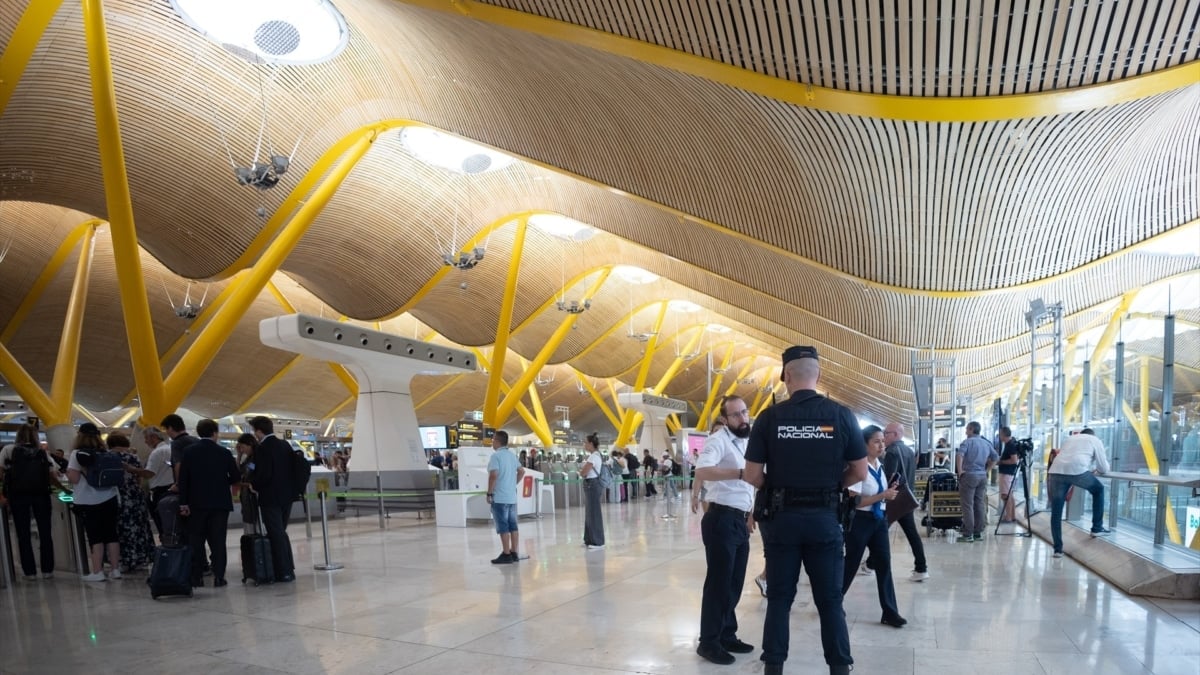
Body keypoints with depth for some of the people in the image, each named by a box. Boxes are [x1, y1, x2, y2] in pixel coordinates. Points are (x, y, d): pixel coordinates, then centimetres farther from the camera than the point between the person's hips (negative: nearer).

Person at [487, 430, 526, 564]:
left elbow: (494, 475, -22)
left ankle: (506, 555, -1)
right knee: (512, 526, 10)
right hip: (512, 497, 8)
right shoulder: (512, 455, 12)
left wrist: (489, 493, -15)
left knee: (503, 527, -3)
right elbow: (522, 471, 20)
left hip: (499, 498, -8)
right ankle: (514, 553, 14)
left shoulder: (496, 456, -13)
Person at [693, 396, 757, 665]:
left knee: (734, 583, 15)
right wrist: (740, 473, -41)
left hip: (740, 521, 9)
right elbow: (701, 471, -33)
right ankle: (708, 642, 8)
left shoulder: (746, 442, 16)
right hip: (722, 520, -9)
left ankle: (727, 636, 26)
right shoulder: (718, 441, -14)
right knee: (719, 582, -3)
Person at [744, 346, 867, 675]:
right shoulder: (841, 415, -5)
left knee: (779, 599, 11)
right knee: (830, 599, 11)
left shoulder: (770, 417, -8)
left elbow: (753, 476, -7)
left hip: (781, 517, 0)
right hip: (825, 517, 1)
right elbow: (860, 472, -1)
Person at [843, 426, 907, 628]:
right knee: (851, 563, 6)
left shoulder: (881, 467, 6)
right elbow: (854, 501, -22)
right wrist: (883, 496, -23)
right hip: (860, 520, -7)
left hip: (879, 519, 7)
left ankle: (890, 612, 14)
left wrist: (890, 491, -1)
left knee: (884, 564, 6)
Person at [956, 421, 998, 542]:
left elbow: (960, 455, -23)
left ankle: (968, 535, -3)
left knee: (968, 505, -3)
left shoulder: (967, 441, -8)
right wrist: (987, 470, 19)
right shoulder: (986, 443, 12)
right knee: (980, 505, 10)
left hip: (969, 475, -6)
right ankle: (978, 533, 14)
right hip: (982, 476, 6)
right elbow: (995, 457, 20)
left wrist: (960, 470, -15)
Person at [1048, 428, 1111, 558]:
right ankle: (1097, 528, 30)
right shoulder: (1095, 440, 25)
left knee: (1056, 513, 10)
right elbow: (1104, 469, 24)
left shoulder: (1070, 439, 38)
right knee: (1098, 489, 28)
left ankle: (1058, 549, 9)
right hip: (1077, 471, -3)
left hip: (1055, 472, 3)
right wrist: (1097, 470, 46)